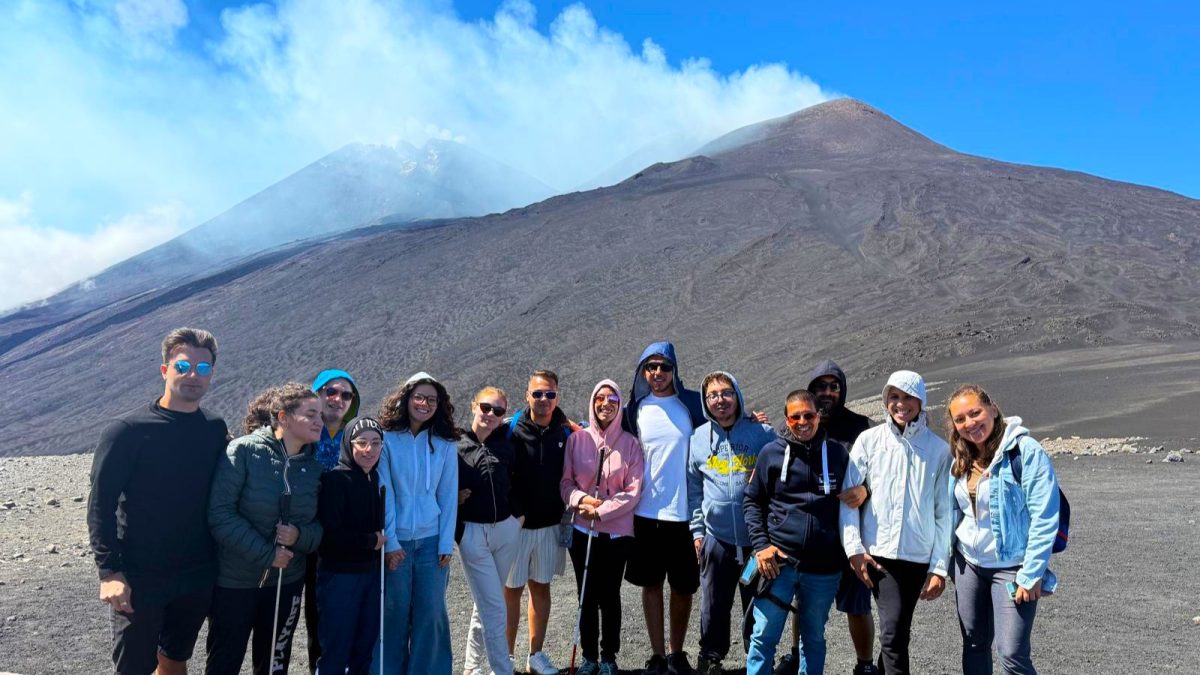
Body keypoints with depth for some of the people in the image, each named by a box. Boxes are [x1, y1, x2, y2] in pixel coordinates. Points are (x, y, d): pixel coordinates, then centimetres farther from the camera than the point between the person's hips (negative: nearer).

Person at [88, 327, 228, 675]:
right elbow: (101, 505, -11)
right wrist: (110, 571, -17)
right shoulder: (127, 430, -11)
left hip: (198, 578, 4)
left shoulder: (215, 429, 1)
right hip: (139, 580, -4)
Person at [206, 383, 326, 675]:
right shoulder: (244, 450, -14)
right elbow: (219, 513, -19)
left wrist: (300, 536, -17)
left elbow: (322, 524, 5)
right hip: (234, 580, -4)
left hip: (287, 582, 4)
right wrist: (266, 554, -20)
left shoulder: (315, 463, 0)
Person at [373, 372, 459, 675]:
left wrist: (446, 544, -1)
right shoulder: (387, 439, -4)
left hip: (432, 540, 2)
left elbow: (448, 496, 3)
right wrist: (390, 541, -9)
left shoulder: (445, 445, 3)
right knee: (395, 612, 7)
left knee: (432, 613, 5)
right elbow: (383, 493, -5)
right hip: (396, 541, -2)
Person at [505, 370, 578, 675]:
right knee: (512, 589, 6)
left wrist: (566, 512, 7)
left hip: (550, 524, 3)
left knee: (541, 587, 13)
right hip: (517, 523, -3)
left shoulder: (565, 432, -1)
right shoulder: (512, 430, -11)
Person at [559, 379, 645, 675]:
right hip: (583, 530, 1)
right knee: (586, 596, 9)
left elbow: (634, 491, -6)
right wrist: (580, 498, -16)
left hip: (617, 532, -1)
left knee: (609, 596, 8)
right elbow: (565, 481, 2)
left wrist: (602, 509, -13)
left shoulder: (630, 443, -4)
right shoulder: (577, 439, -1)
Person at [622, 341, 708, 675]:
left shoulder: (693, 403, -2)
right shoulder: (634, 410, 4)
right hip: (647, 511, 1)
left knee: (684, 586, 9)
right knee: (651, 584, 10)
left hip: (685, 512, -1)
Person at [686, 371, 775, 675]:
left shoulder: (763, 433, -4)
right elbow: (693, 488, 10)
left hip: (757, 536, -1)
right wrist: (697, 530, 6)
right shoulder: (698, 438, 3)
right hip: (716, 538, 2)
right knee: (714, 606, 11)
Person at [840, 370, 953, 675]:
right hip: (879, 554, -1)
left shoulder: (938, 448, 2)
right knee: (894, 630, -12)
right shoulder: (869, 440, 0)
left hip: (919, 557, 1)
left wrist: (940, 567, 0)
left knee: (898, 630, 9)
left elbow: (944, 512, 3)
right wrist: (854, 548, -5)